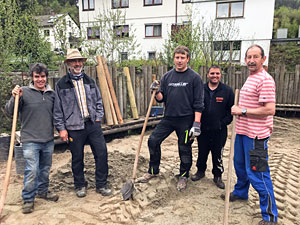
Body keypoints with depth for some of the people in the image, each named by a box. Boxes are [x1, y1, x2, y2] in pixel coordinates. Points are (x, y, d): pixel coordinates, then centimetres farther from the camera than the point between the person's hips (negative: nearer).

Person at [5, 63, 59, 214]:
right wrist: (15, 98, -23)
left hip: (48, 140, 5)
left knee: (45, 169, 17)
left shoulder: (52, 94, 6)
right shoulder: (24, 92, -6)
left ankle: (42, 191, 37)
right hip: (30, 141, -4)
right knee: (31, 171, -4)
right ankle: (28, 199, 14)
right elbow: (10, 111, -8)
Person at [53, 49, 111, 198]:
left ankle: (101, 185, 18)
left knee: (102, 153, 2)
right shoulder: (61, 84, 0)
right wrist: (61, 128, -4)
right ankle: (80, 186, 29)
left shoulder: (90, 81, 12)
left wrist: (98, 117, 5)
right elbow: (57, 109, 0)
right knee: (77, 158, 8)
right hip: (74, 127, -3)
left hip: (93, 124, 3)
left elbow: (99, 101, 17)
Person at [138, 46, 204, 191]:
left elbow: (198, 103, -8)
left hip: (186, 120, -4)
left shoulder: (194, 77, -6)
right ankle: (153, 171, 22)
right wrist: (157, 92, -11)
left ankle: (183, 176, 30)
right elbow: (161, 99, 11)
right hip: (168, 118, 4)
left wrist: (196, 123, -14)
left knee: (184, 149, 6)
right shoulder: (167, 77, 8)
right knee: (153, 140, 1)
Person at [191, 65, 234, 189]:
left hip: (219, 131, -1)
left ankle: (217, 176, 26)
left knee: (218, 155, 9)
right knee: (202, 152, 15)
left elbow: (231, 109, 1)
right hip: (203, 130, 2)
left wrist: (223, 123, -8)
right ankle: (200, 171, 36)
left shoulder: (227, 91, -2)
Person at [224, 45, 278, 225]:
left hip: (256, 134, -10)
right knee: (240, 164, 24)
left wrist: (242, 111, -19)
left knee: (257, 173, -4)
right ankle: (240, 192, 48)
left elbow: (270, 110, -25)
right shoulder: (250, 78, 14)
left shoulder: (265, 80, -17)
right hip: (243, 131, 10)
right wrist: (238, 109, 11)